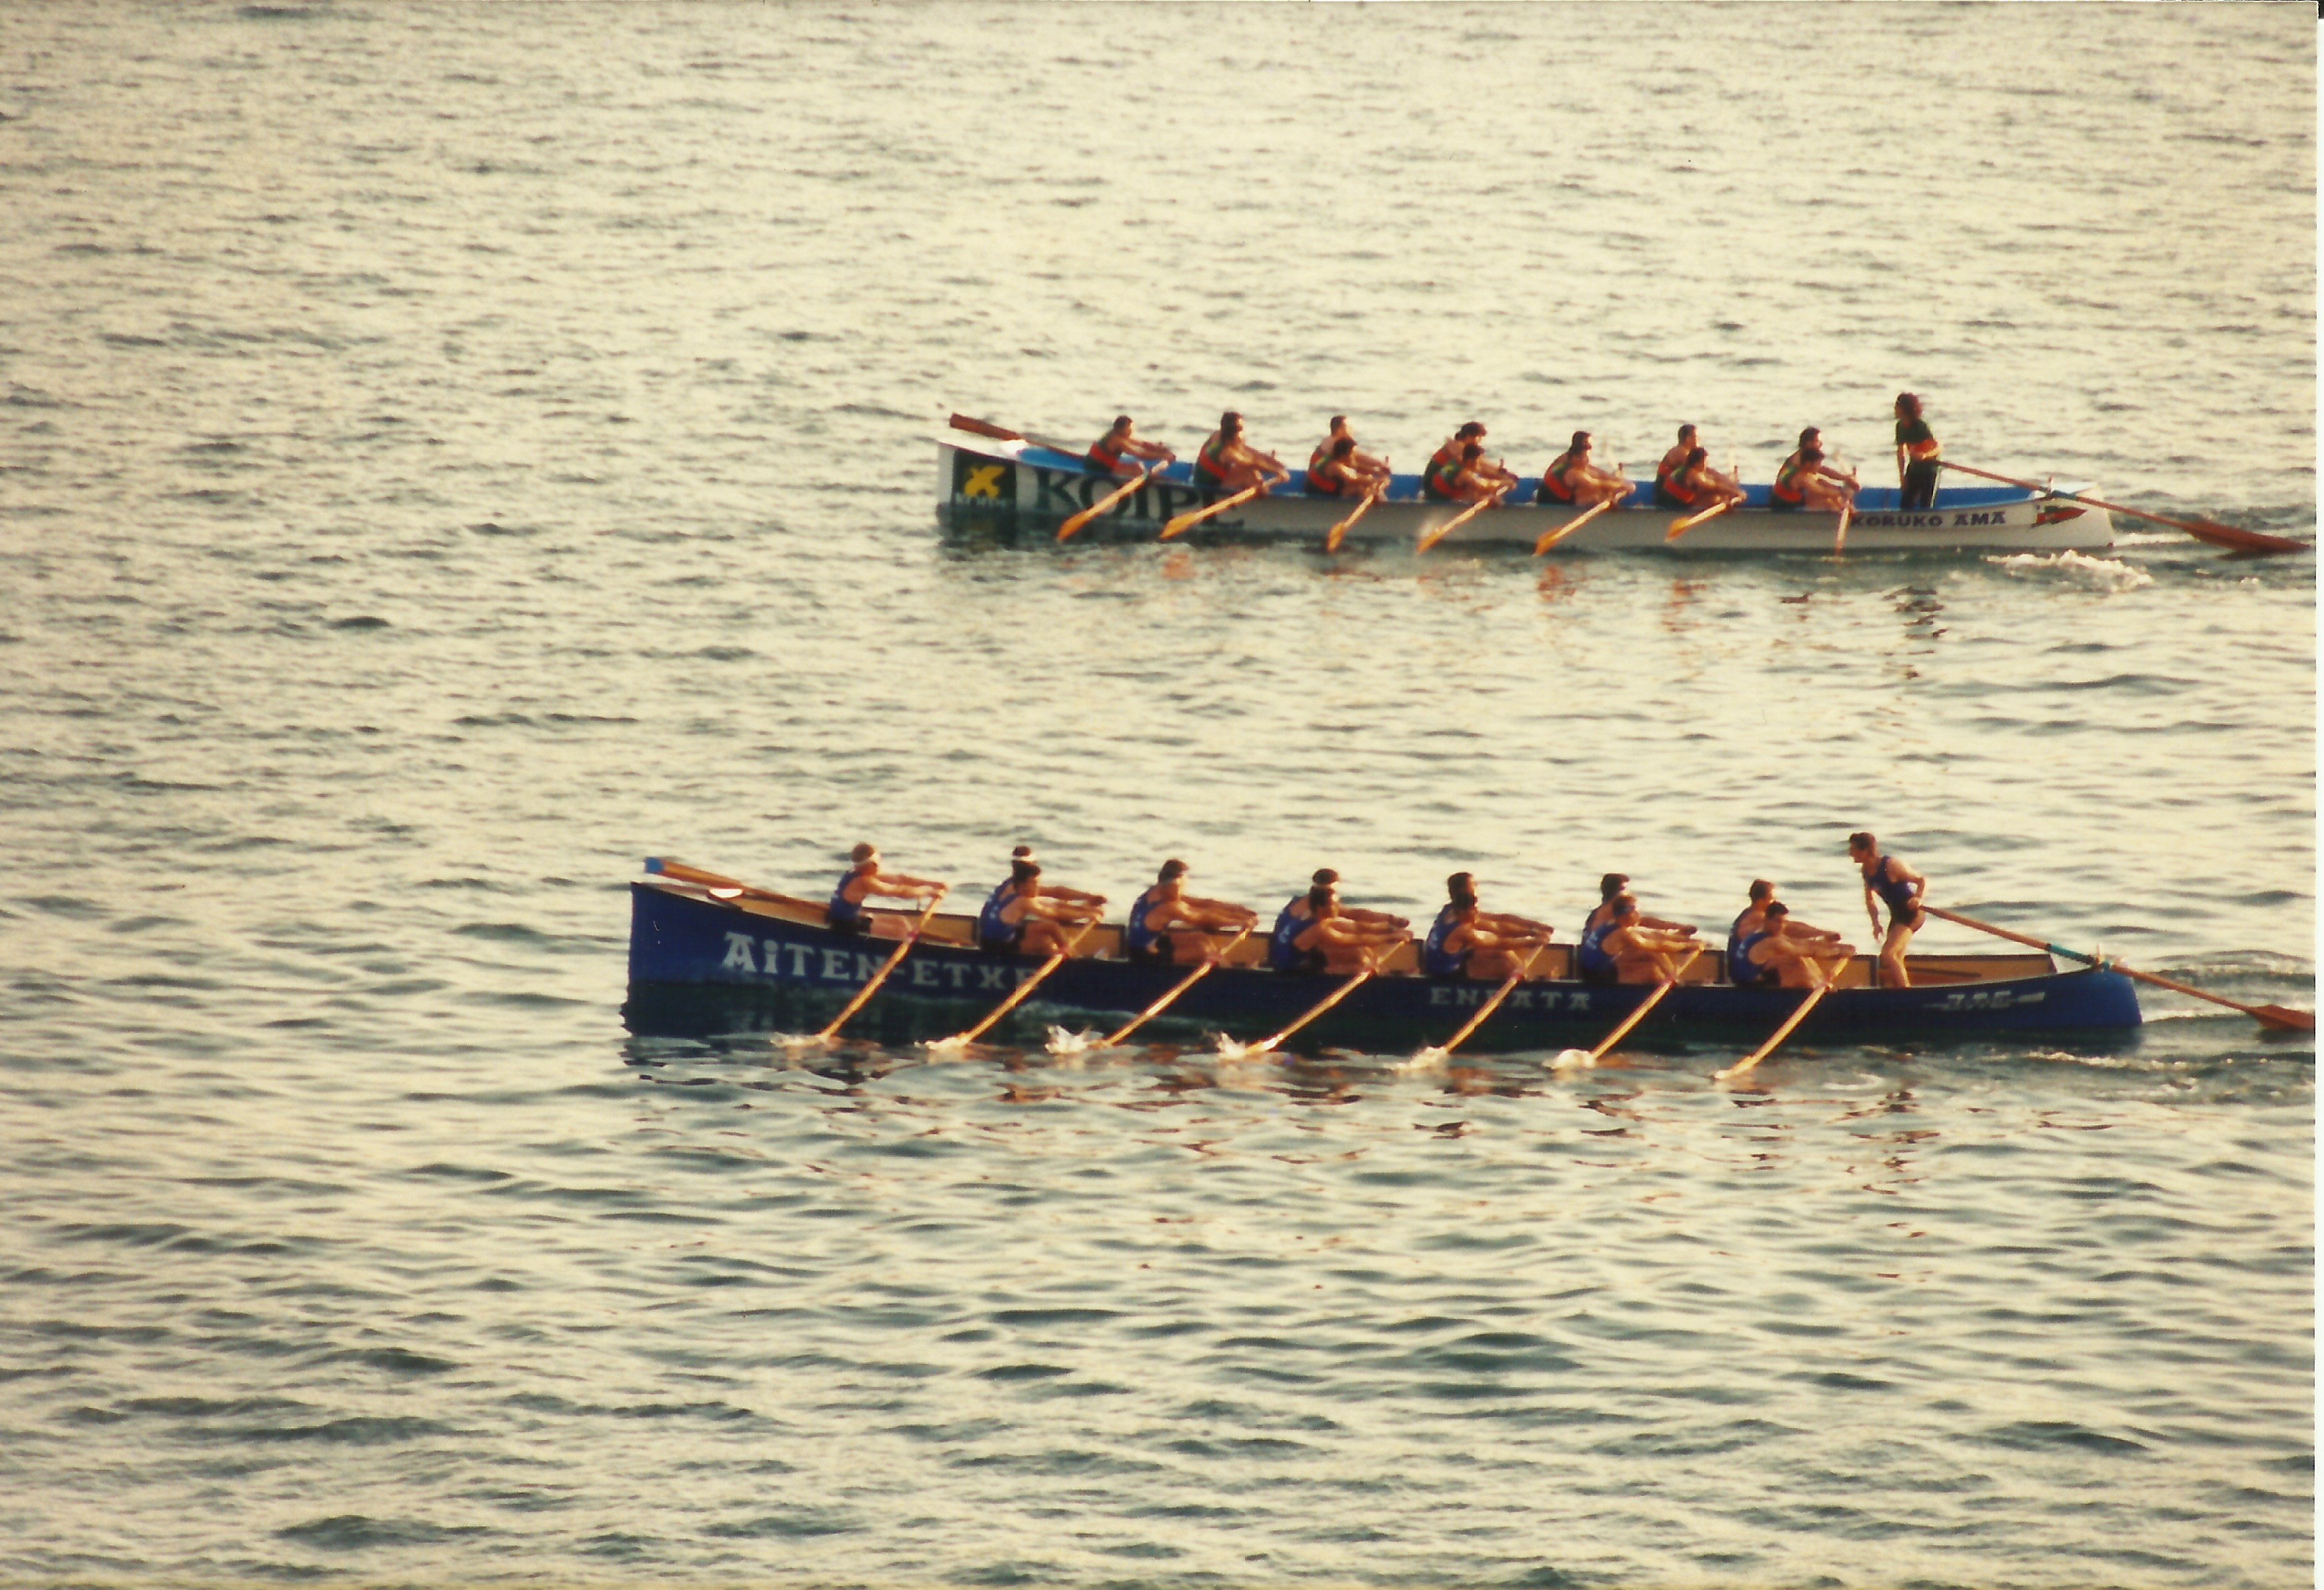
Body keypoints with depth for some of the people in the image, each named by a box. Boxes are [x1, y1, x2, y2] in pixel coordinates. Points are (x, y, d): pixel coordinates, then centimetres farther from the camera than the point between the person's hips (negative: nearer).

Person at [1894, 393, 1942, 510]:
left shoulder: (1921, 426, -22)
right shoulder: (1901, 426, -2)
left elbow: (1939, 449, -26)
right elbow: (1901, 451, 9)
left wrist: (1925, 455, -46)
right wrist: (1902, 476, 7)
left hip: (1929, 467, -7)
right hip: (1914, 467, 7)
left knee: (1926, 507, -8)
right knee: (1905, 505, 4)